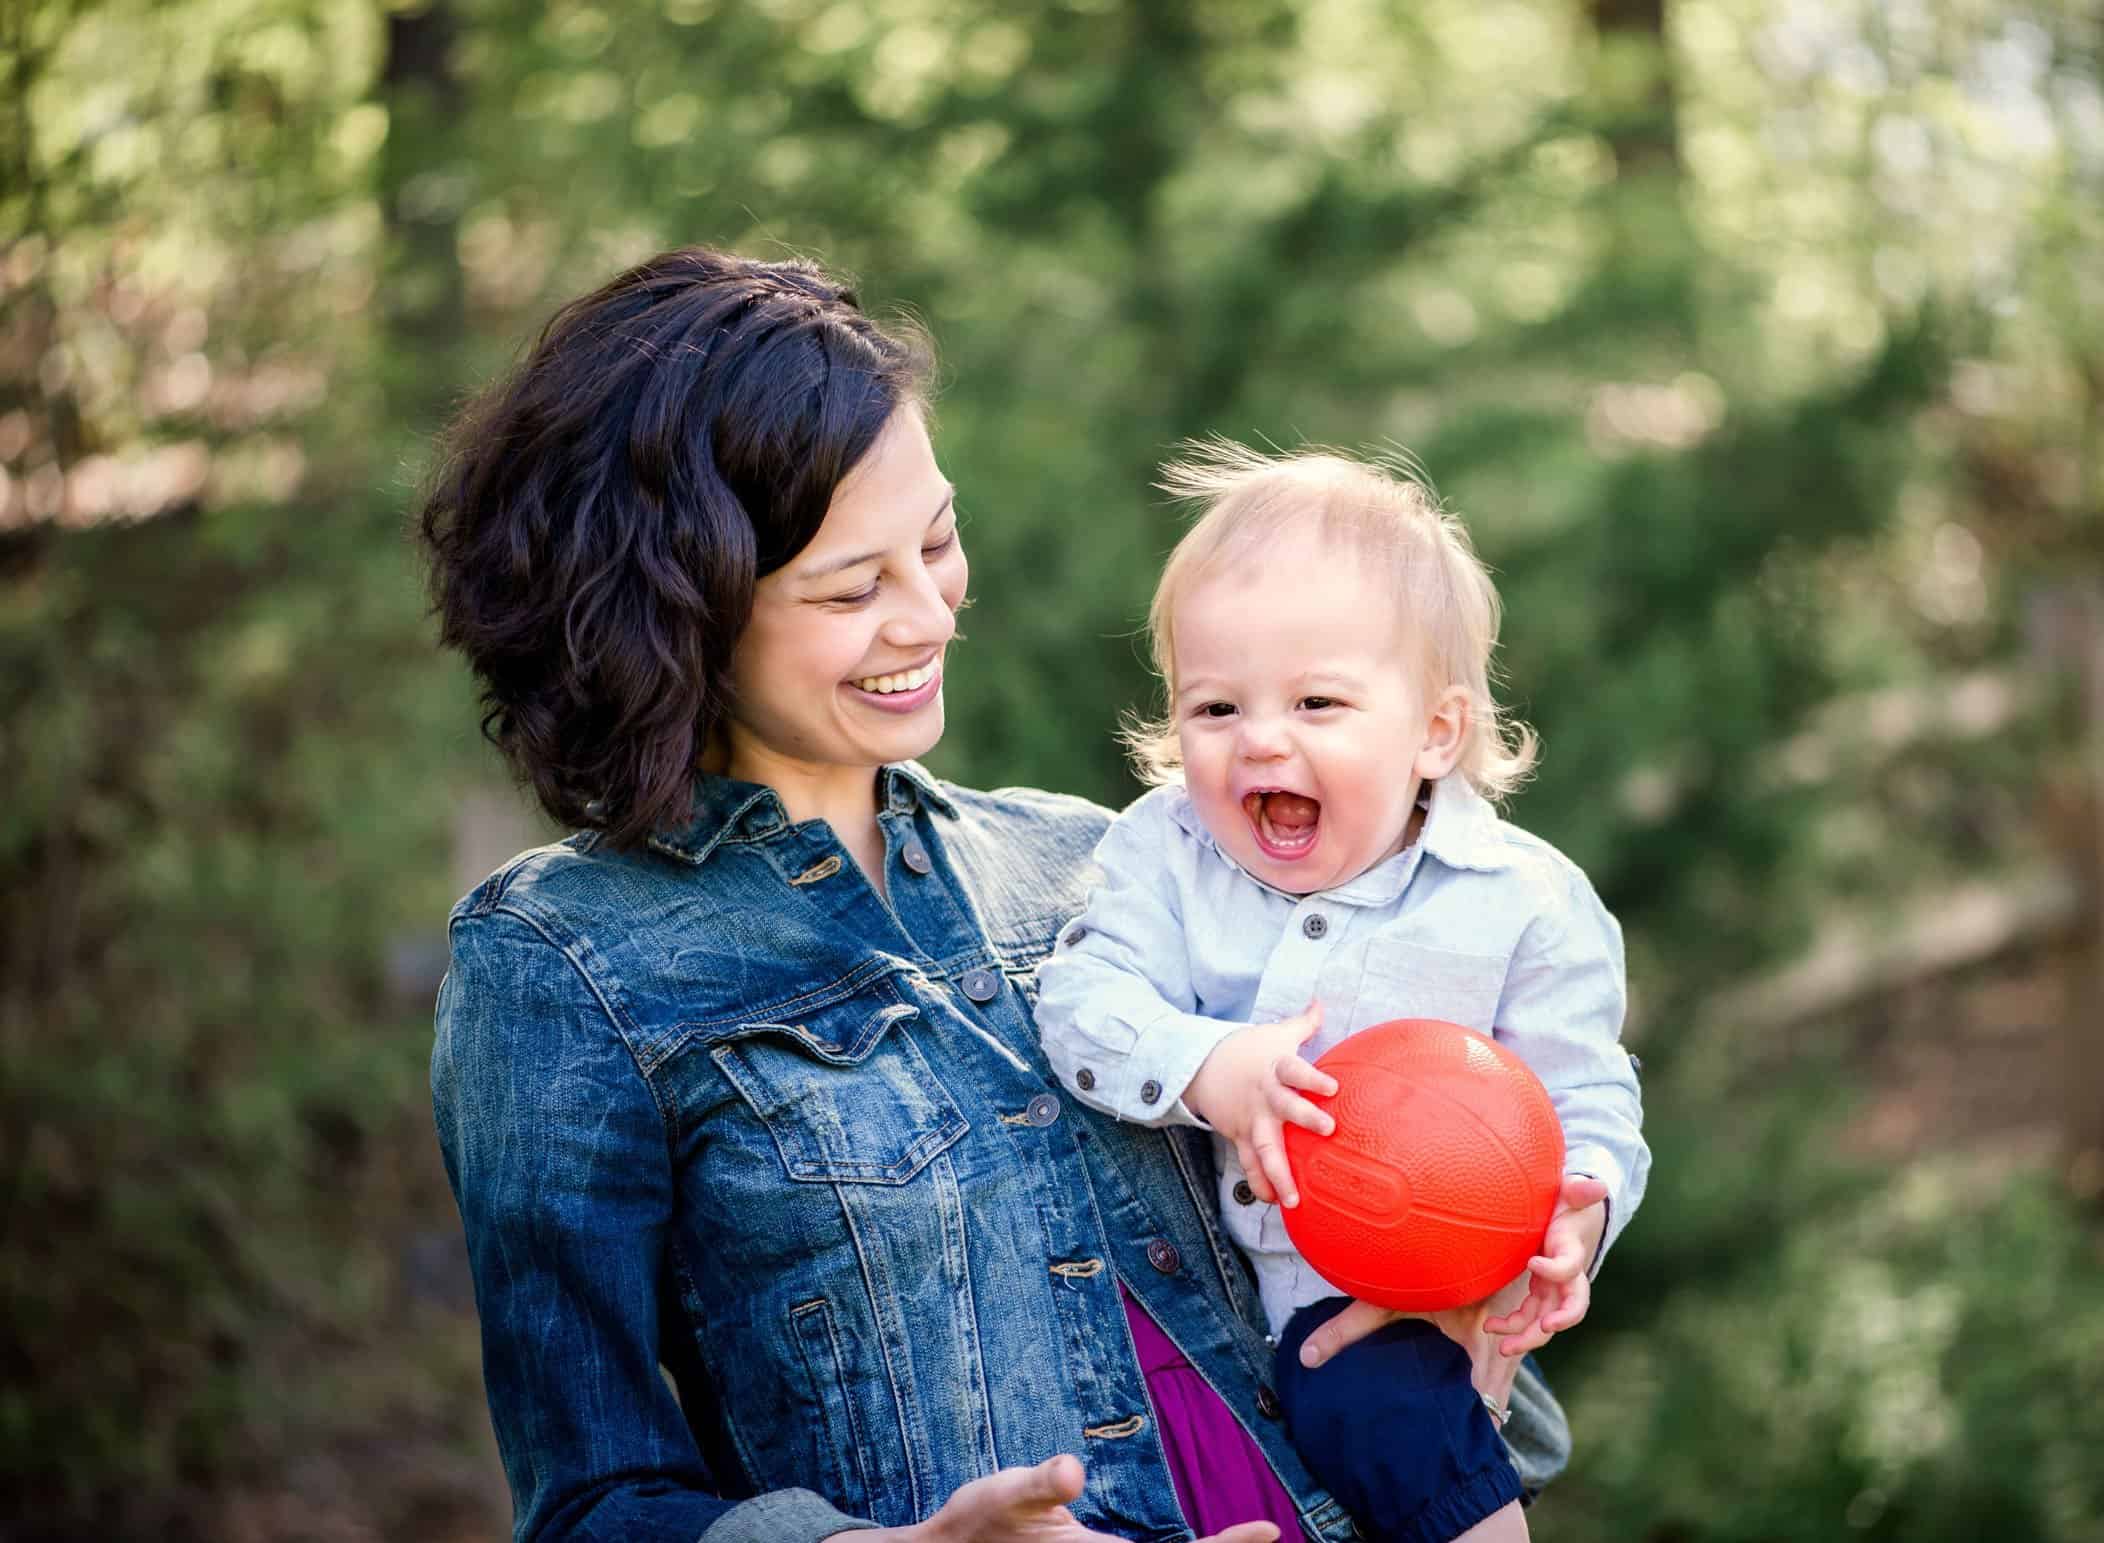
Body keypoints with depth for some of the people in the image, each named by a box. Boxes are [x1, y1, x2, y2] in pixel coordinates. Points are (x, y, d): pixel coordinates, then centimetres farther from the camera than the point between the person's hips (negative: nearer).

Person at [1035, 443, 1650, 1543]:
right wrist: (1206, 1069, -32)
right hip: (1182, 1252, 4)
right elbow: (1083, 995, -13)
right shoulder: (1165, 851, -2)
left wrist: (1579, 1206, -28)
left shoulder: (1524, 903, -9)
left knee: (1373, 1406, -28)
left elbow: (1584, 1102, -6)